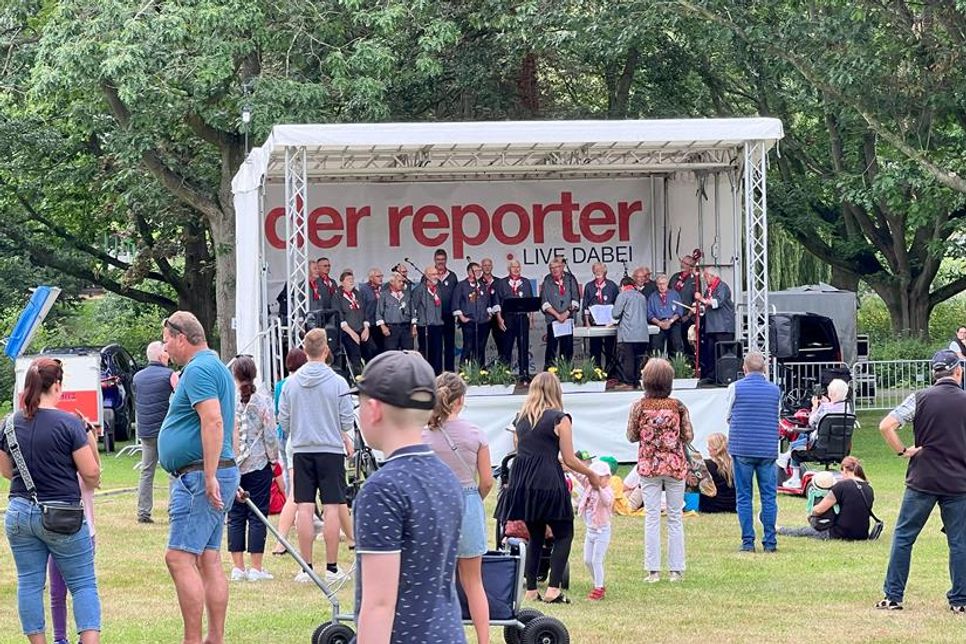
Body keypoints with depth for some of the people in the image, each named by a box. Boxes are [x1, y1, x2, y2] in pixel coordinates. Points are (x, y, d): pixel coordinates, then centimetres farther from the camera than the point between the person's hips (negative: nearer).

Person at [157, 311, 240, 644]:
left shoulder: (198, 370, -14)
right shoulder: (216, 367, 20)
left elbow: (213, 421, -24)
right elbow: (227, 426, 28)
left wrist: (210, 476, -25)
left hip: (200, 476, -11)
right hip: (209, 475, 11)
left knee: (179, 557, -13)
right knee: (209, 560, 10)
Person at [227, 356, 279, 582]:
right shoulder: (263, 400, -6)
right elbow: (271, 434, -6)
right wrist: (274, 459, 7)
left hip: (231, 466, 2)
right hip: (259, 465, -2)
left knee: (235, 517, 7)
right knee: (257, 516, 2)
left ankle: (238, 567, 7)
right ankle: (256, 568, 1)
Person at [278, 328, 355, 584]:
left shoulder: (290, 383, -1)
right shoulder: (337, 382, -8)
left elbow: (283, 421, 4)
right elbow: (347, 421, -4)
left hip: (301, 450, 2)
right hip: (331, 449, -2)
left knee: (304, 508, 3)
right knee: (331, 508, 0)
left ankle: (306, 567, 4)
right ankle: (332, 568, 1)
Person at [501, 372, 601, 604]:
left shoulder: (520, 419, 12)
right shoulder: (559, 419, -4)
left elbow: (519, 449, 15)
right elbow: (569, 460, -4)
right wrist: (591, 474, 11)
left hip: (521, 480, 5)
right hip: (548, 481, -5)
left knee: (535, 536, 16)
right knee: (564, 535, 5)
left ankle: (531, 590, 12)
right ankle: (553, 589, -7)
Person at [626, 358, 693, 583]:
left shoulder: (639, 407, -8)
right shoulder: (678, 406, -8)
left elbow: (631, 436, 0)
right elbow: (688, 437, -3)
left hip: (648, 466, 0)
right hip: (675, 466, 0)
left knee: (651, 517, 4)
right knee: (675, 517, 8)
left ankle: (653, 570, 3)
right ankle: (676, 569, 9)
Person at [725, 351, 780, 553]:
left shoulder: (736, 388, -3)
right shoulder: (774, 390, 5)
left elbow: (727, 416, 7)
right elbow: (776, 417, 14)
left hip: (742, 448, -2)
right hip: (768, 449, 2)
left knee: (744, 497, 4)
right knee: (769, 497, 5)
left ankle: (747, 541, 1)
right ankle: (770, 542, 3)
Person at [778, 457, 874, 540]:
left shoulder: (841, 486, -15)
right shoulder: (869, 490, 3)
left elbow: (819, 510, -13)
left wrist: (811, 513, 10)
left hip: (841, 535, -5)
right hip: (863, 536, 5)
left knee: (804, 530, 21)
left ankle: (778, 529, 43)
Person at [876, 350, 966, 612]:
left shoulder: (920, 398, -4)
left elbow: (886, 426, -12)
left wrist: (903, 451, -1)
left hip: (922, 480, -1)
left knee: (903, 537, 8)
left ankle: (893, 597, 8)